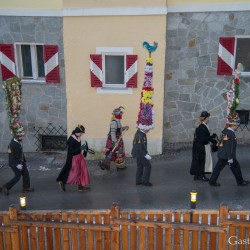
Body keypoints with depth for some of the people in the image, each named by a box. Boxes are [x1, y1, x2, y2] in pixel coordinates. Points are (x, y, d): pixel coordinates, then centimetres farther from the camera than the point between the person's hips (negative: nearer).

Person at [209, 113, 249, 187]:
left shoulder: (225, 130, 6)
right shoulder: (231, 134, -21)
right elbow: (229, 147, -22)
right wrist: (230, 158, -18)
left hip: (222, 154, 8)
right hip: (227, 155, -8)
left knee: (218, 167, 11)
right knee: (236, 167, 9)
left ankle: (212, 181, 13)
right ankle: (240, 181, 24)